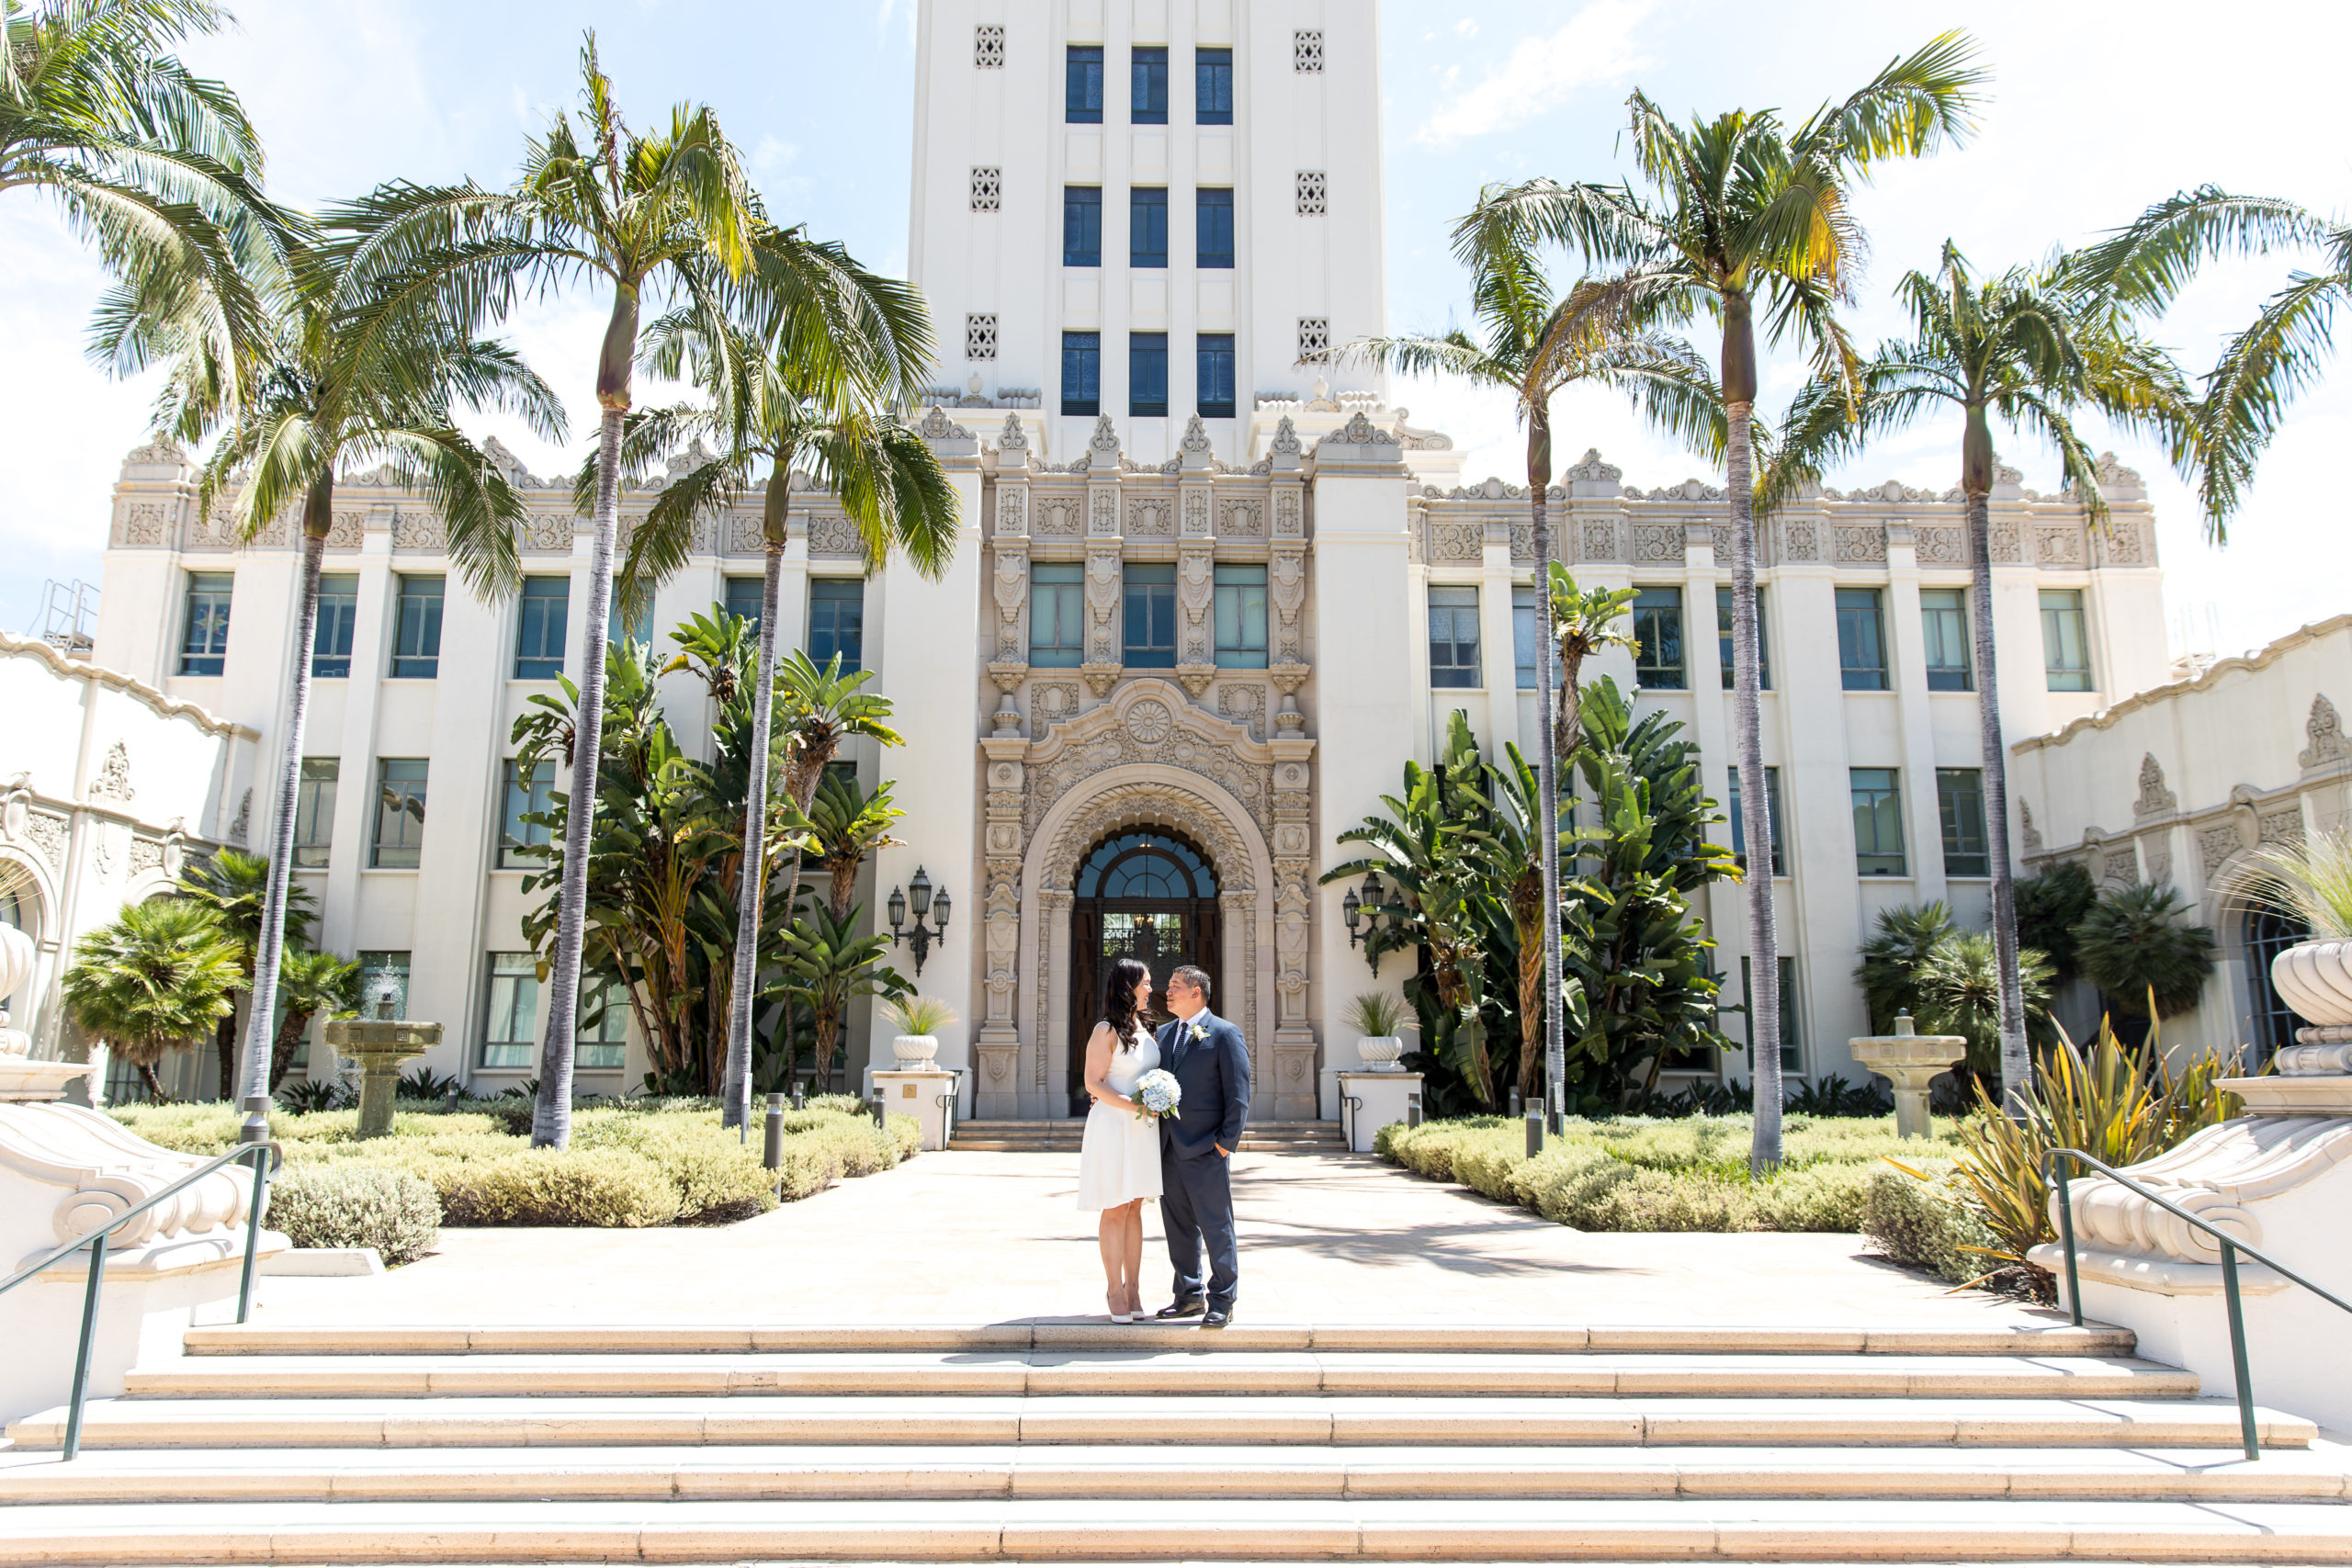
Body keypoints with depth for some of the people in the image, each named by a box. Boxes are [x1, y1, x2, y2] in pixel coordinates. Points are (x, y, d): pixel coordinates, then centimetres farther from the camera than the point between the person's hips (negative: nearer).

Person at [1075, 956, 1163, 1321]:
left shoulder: (1145, 1029, 13)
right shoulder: (1107, 1031, -10)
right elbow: (1093, 1083, -13)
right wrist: (1133, 1106, -20)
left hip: (1143, 1128, 7)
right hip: (1113, 1126, -7)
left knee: (1135, 1210, 10)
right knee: (1115, 1210, -1)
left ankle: (1133, 1288, 15)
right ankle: (1115, 1290, 7)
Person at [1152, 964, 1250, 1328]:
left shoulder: (1225, 1035, -6)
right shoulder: (1164, 1033, 14)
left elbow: (1238, 1095, -8)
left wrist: (1225, 1143, -13)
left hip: (1206, 1150, -6)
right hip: (1169, 1148, 7)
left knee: (1216, 1228, 1)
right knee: (1179, 1227, 12)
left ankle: (1221, 1303, 11)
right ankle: (1189, 1296, 24)